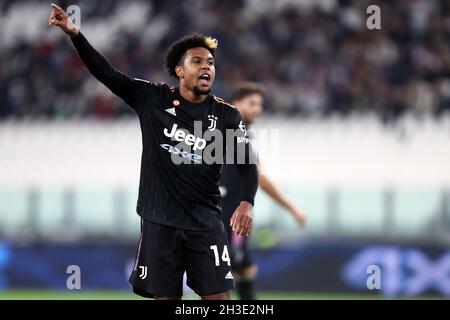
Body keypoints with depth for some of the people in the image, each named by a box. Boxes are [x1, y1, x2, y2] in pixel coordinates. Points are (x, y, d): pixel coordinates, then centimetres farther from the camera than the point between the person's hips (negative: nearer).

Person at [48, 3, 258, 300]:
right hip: (159, 220, 0)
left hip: (205, 222, 0)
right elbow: (107, 73, -2)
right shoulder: (152, 99, 0)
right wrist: (75, 33, -14)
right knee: (165, 297, 5)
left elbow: (248, 164, -1)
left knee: (219, 297, -5)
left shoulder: (227, 116, 0)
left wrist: (247, 203, -20)